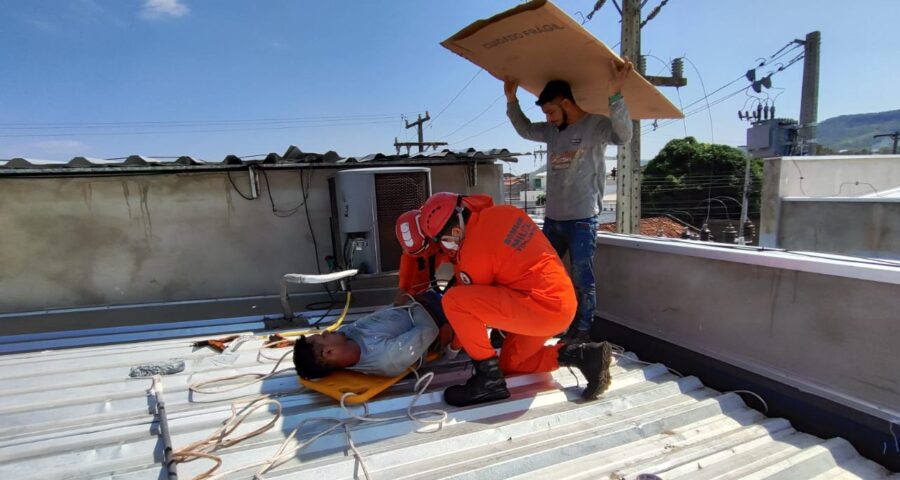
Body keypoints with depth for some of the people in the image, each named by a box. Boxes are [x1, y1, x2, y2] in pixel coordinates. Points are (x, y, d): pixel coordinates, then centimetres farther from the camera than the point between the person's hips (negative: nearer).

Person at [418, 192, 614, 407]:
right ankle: (583, 355, 14)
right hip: (564, 302, 9)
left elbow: (470, 303, 0)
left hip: (542, 307, -9)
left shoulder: (473, 253, -15)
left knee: (453, 301, -17)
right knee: (511, 363, 26)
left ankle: (489, 379, -8)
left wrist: (453, 344, 17)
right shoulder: (503, 212, 5)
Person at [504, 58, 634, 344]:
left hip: (583, 220, -7)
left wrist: (615, 94, -37)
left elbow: (623, 135, -26)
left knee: (582, 280, -2)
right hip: (553, 219, 7)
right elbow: (524, 129, 26)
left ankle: (582, 332, 11)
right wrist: (511, 100, 15)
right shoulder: (552, 131, 12)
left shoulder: (596, 125, -8)